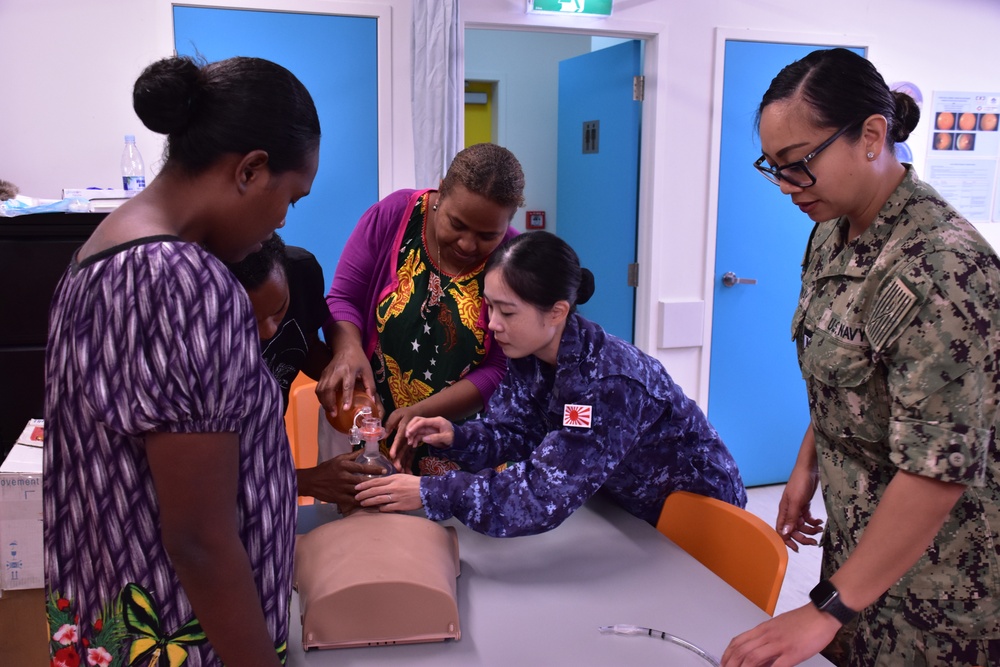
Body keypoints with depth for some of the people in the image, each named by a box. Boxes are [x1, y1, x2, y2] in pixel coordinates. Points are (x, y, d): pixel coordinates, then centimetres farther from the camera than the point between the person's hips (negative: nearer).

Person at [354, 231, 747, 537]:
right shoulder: (528, 355, -13)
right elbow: (511, 431, -7)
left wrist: (431, 494, -41)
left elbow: (544, 494, -42)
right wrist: (457, 438, -27)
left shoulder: (610, 383, -38)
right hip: (631, 502, 6)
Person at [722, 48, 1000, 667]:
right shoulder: (833, 232, 0)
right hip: (861, 535, 7)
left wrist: (828, 608, -24)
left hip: (934, 567, -7)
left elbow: (940, 470, -28)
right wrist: (808, 464, 10)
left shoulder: (939, 266, -27)